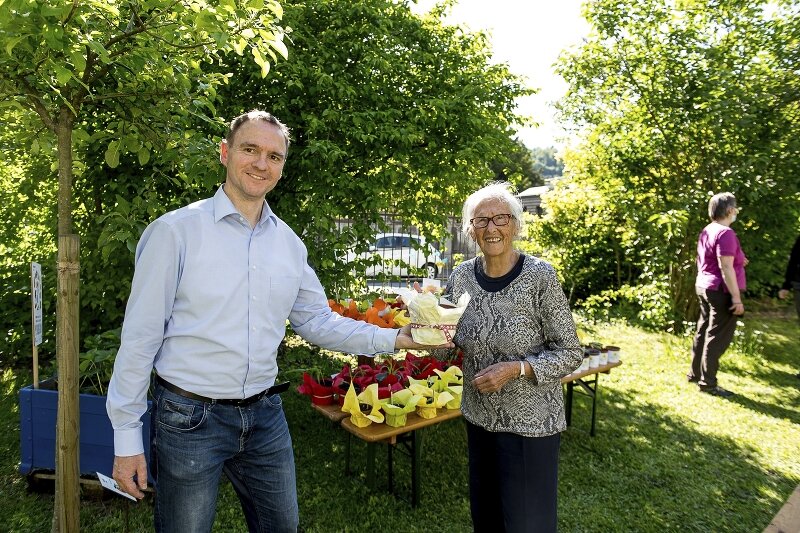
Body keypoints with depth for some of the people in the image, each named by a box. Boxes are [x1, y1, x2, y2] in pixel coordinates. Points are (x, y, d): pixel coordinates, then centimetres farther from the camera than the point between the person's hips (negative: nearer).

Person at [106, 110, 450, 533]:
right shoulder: (176, 230, -12)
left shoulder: (289, 243, 3)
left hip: (265, 416, 5)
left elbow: (317, 321, 9)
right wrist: (126, 437, -8)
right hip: (188, 417, -4)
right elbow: (140, 336, -10)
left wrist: (395, 339, -1)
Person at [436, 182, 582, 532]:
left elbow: (570, 353, -12)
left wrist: (515, 369, -25)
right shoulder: (461, 276, -4)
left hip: (530, 423, -4)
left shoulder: (540, 277, -17)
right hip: (479, 417, 5)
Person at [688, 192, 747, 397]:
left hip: (704, 287, 9)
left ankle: (695, 373, 25)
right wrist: (736, 297, -22)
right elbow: (726, 268, -24)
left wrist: (737, 262, 22)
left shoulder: (707, 231, 10)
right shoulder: (725, 233, -19)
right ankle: (708, 382, 5)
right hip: (721, 291, -9)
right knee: (717, 337, -2)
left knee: (703, 332, 16)